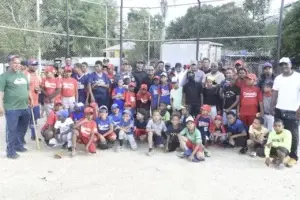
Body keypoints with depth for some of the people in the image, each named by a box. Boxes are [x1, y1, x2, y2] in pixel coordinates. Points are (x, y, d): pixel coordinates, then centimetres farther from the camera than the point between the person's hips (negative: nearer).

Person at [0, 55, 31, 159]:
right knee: (11, 130, 0)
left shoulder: (23, 75, 15)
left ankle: (18, 145, 33)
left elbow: (27, 89, 24)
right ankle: (10, 151, 10)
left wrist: (31, 100, 20)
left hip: (24, 107, 6)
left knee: (22, 129, 16)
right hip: (11, 108, -6)